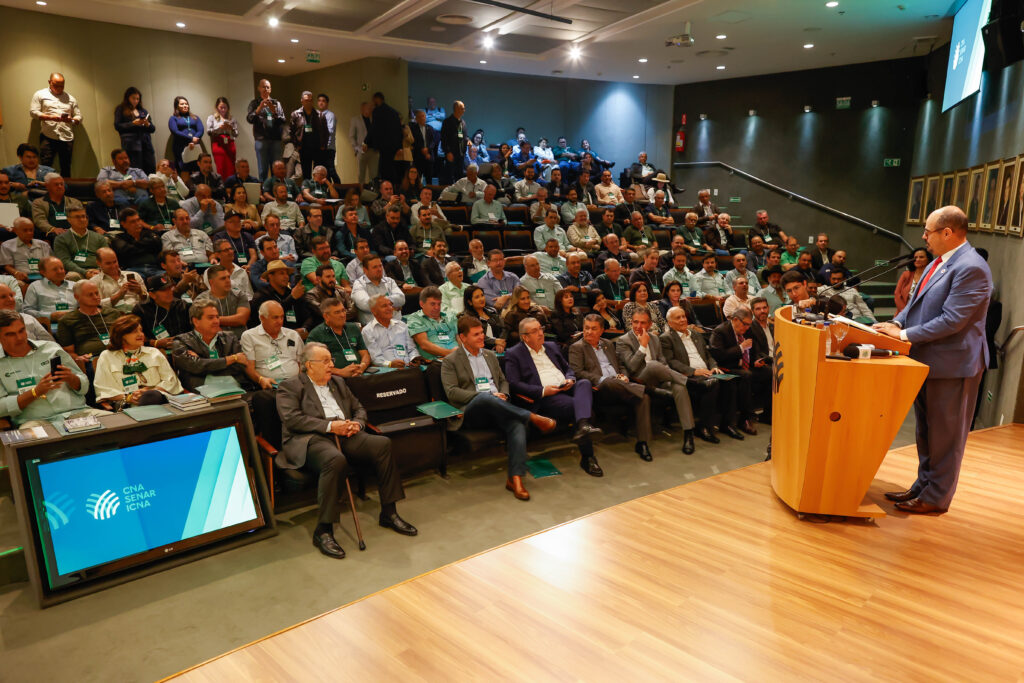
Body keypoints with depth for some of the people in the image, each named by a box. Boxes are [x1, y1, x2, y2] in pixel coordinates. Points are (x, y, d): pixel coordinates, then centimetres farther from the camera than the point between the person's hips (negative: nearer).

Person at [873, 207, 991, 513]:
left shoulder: (971, 268, -21)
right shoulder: (938, 262, 10)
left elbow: (951, 320, -24)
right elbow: (917, 301, 15)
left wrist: (905, 335, -19)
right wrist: (897, 323, -2)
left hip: (952, 364, -10)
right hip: (927, 360, 10)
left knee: (945, 433, 4)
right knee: (925, 430, 19)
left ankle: (936, 497, 17)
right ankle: (924, 485, 33)